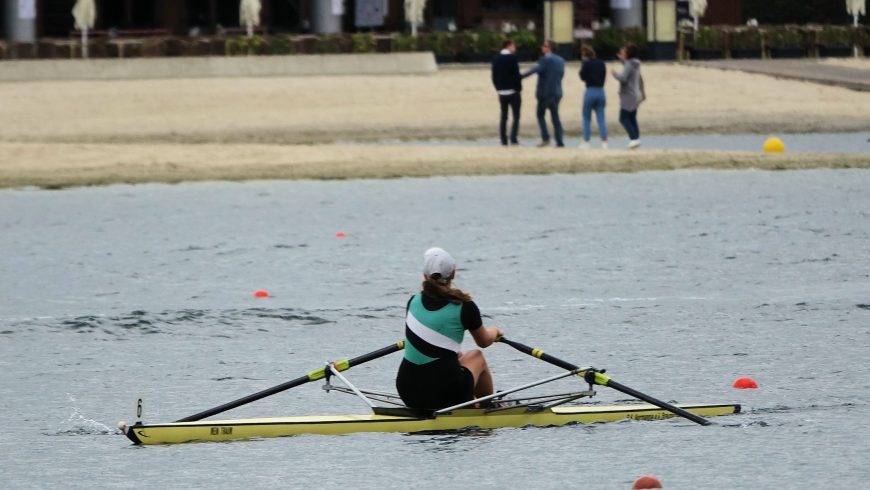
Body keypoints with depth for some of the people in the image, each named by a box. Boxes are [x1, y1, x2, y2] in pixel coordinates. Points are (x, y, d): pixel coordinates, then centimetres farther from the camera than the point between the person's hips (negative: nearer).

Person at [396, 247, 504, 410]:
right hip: (447, 396, -4)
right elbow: (484, 341, 12)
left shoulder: (413, 302, 3)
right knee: (476, 356, 29)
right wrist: (494, 331, 36)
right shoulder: (464, 306, -8)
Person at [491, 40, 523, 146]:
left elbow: (494, 76, 7)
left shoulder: (496, 59, 7)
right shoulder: (512, 58, -11)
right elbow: (516, 75, -14)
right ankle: (513, 139, -12)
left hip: (501, 92, 5)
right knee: (516, 117, -1)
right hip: (513, 91, -5)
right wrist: (519, 88, -4)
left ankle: (503, 141, 5)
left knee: (503, 117, 9)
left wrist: (498, 88, 13)